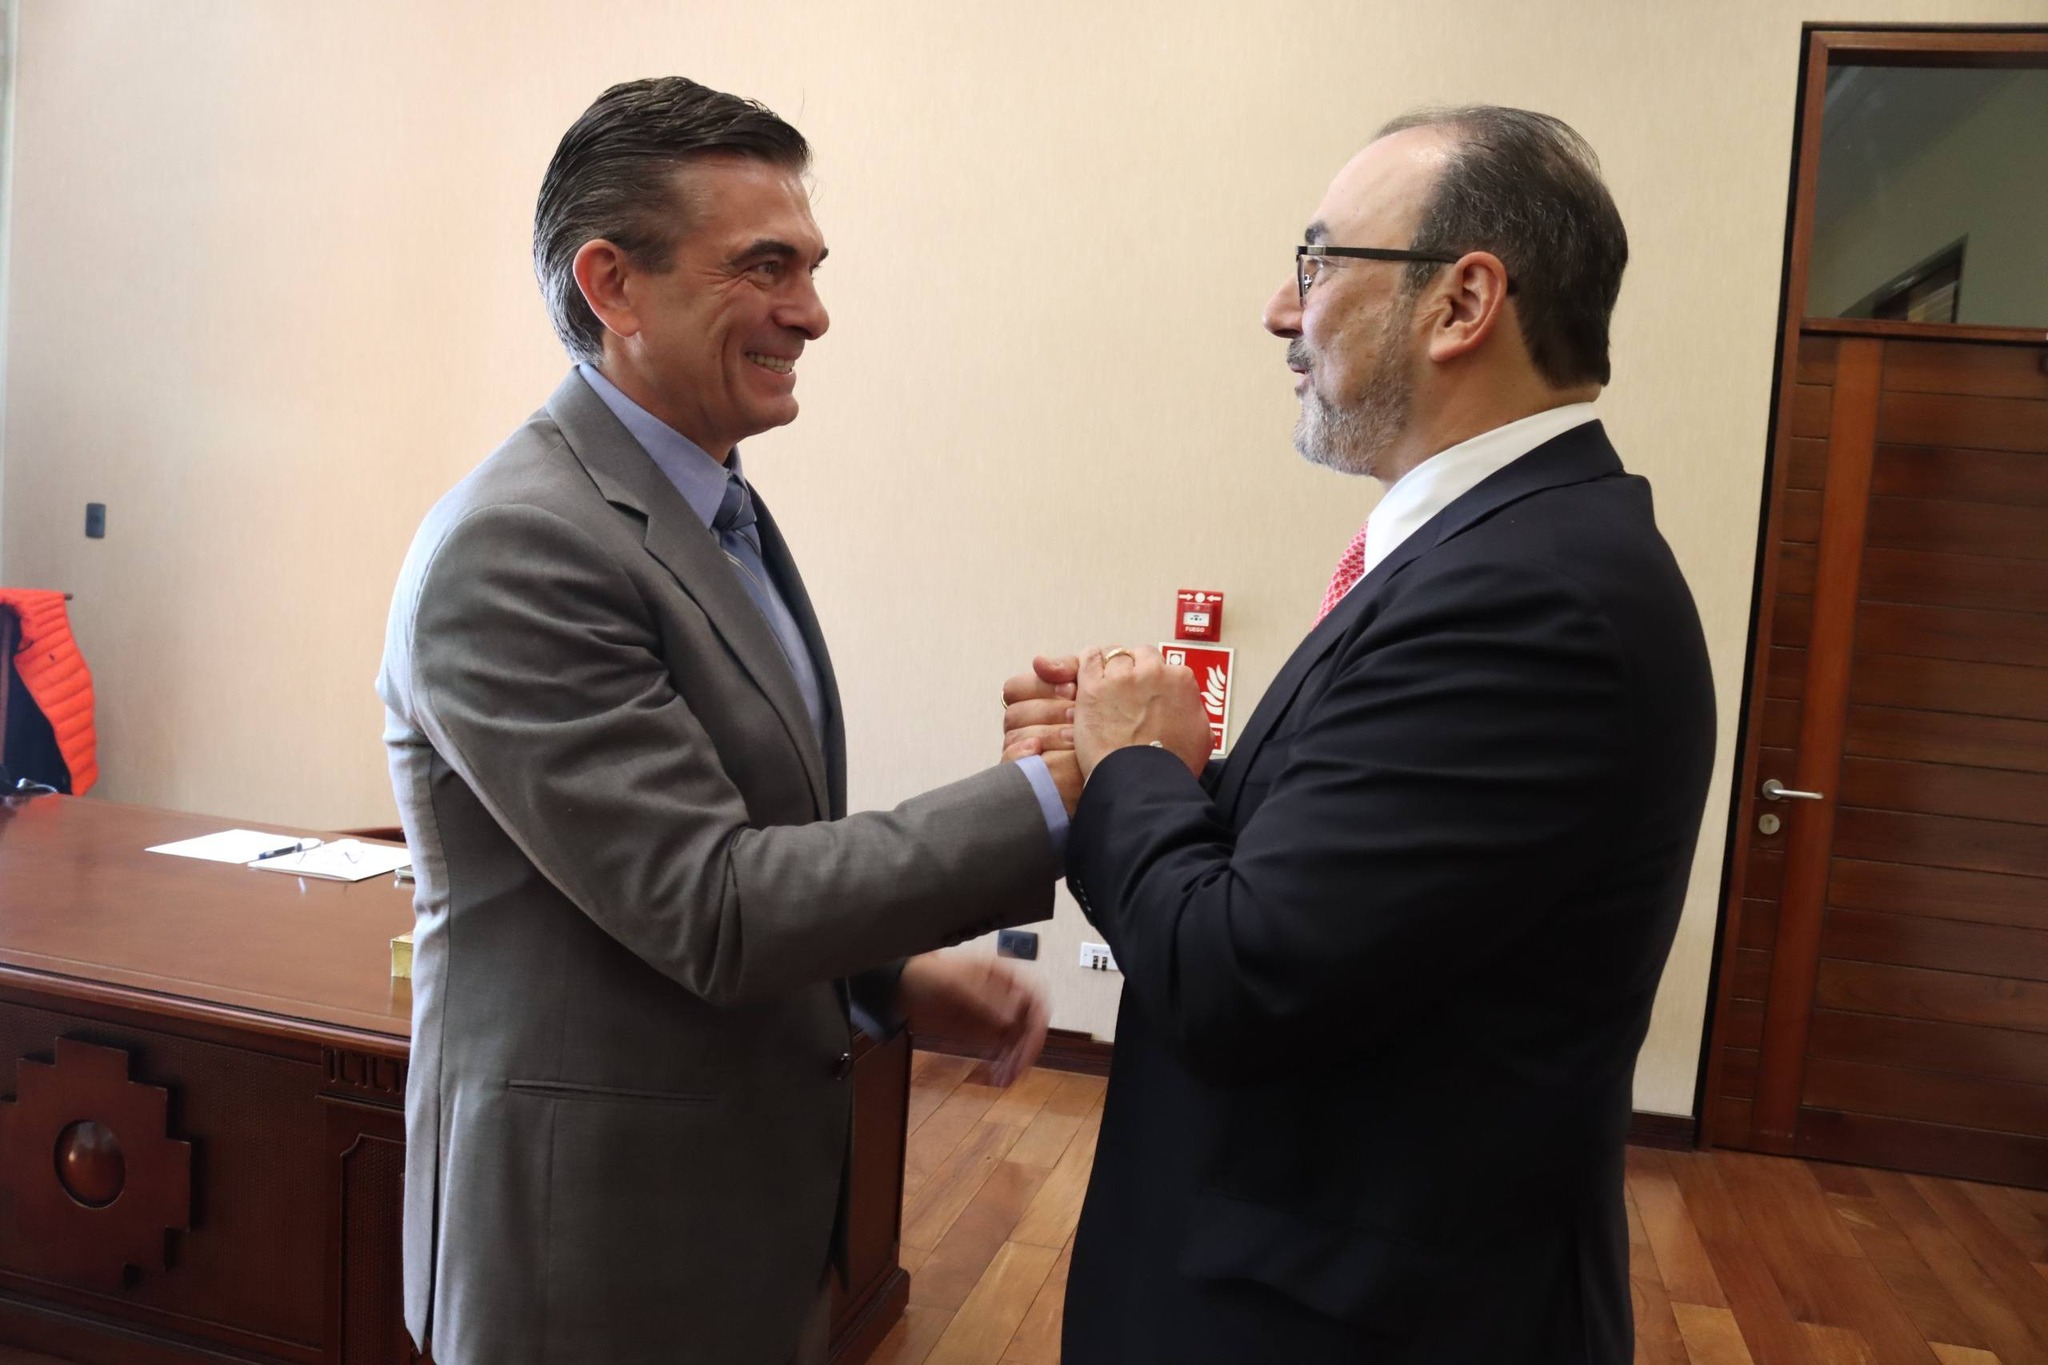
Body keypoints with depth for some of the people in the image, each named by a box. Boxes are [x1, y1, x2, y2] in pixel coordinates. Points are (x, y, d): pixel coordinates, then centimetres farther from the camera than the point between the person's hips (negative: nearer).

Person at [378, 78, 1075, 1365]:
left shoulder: (720, 508, 6)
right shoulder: (513, 548, -23)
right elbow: (709, 909, -24)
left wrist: (892, 975, -1)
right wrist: (1060, 792, -23)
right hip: (599, 1240, -8)